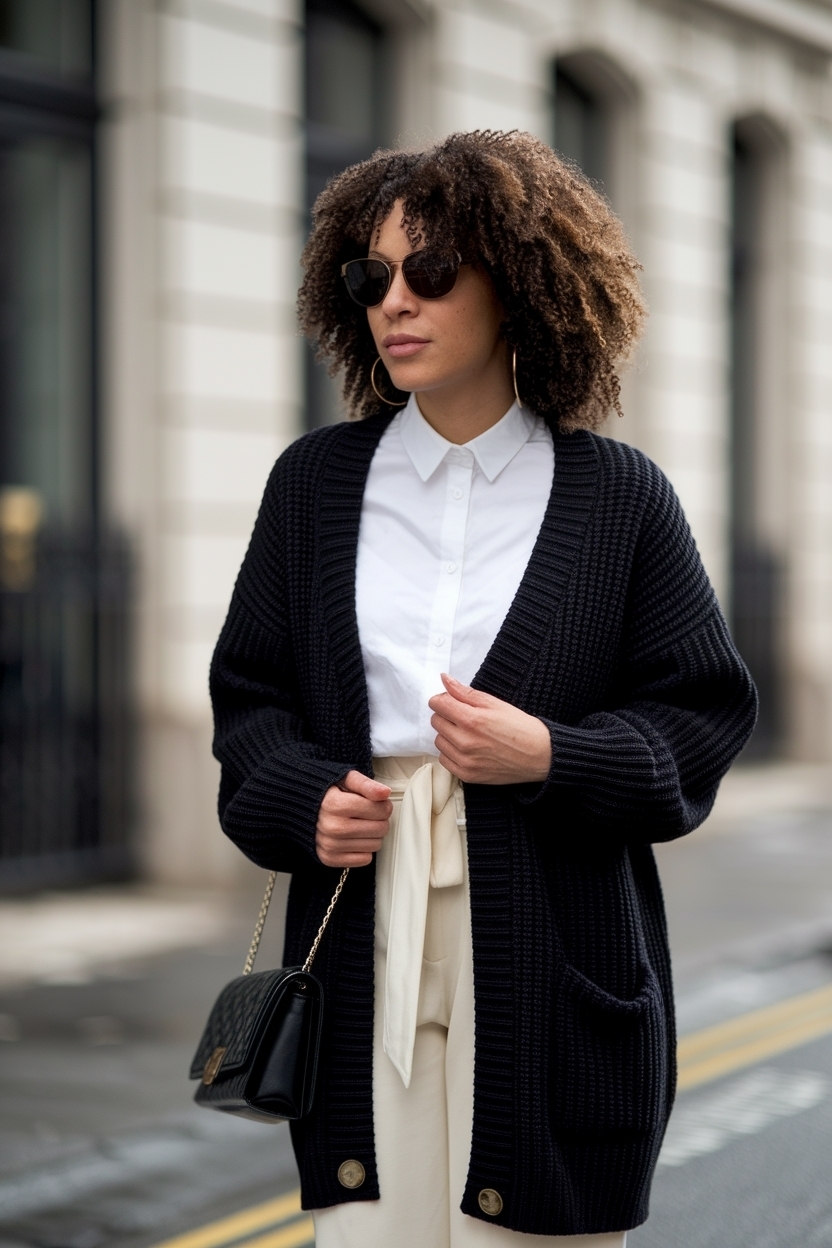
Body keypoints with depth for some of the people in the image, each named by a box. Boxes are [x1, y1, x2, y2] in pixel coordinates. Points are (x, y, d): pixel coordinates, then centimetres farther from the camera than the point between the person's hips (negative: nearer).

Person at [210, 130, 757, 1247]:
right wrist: (303, 799, -6)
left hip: (554, 966, -2)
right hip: (363, 953, 2)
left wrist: (550, 755, -13)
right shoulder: (316, 482, 10)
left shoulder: (619, 496, 2)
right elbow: (249, 694, 14)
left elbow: (705, 715, 3)